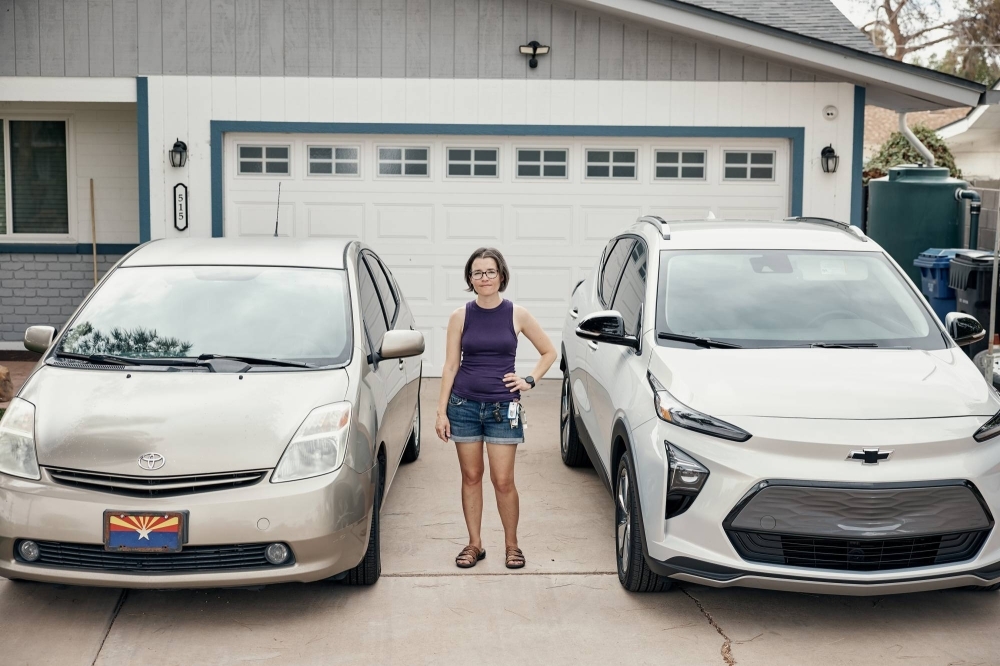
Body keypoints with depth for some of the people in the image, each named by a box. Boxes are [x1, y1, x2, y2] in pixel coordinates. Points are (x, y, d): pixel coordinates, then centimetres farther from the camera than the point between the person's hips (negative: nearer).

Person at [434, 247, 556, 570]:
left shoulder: (517, 314, 0)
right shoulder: (460, 316, 1)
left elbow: (549, 352, 11)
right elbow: (450, 365, 3)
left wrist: (530, 381, 0)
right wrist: (441, 411, -1)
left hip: (503, 407, -1)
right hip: (464, 406, 1)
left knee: (503, 480, -2)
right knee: (471, 477, 8)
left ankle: (512, 544, 16)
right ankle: (474, 544, 20)